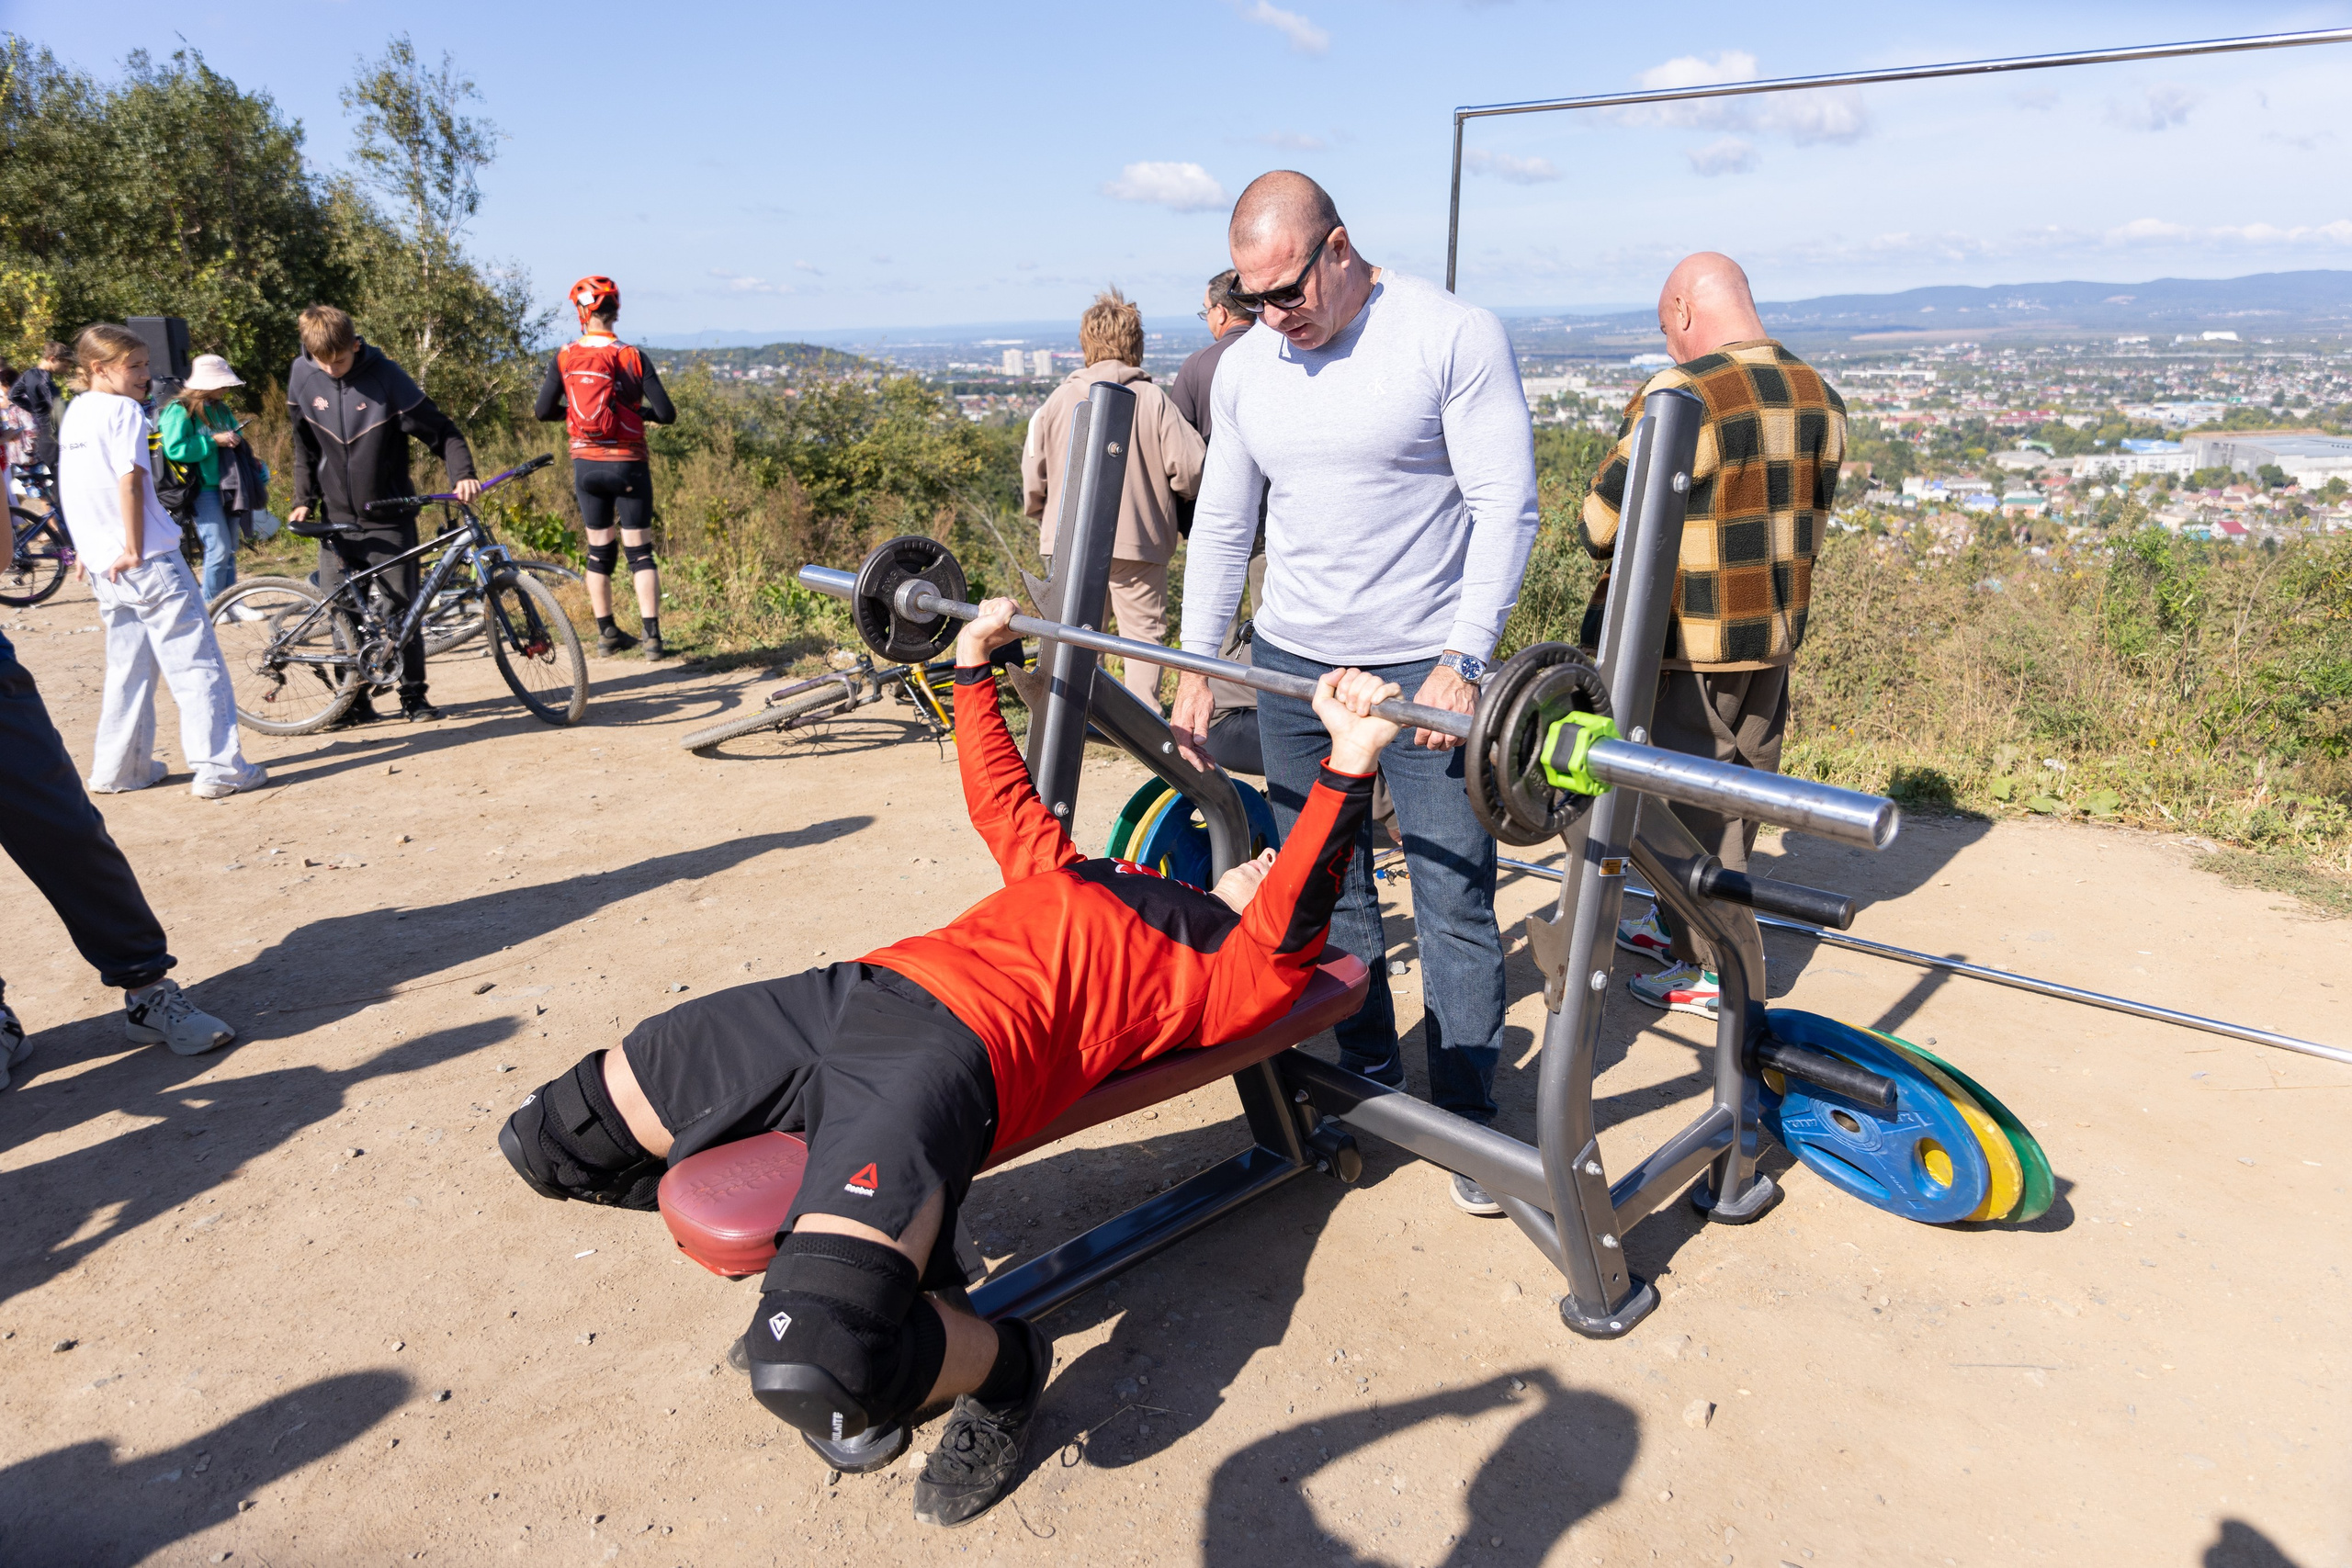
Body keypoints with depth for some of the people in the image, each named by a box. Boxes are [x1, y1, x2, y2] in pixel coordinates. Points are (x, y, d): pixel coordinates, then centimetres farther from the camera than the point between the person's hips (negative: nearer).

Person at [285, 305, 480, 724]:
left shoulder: (384, 375, -12)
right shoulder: (302, 375, 0)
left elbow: (439, 430, -10)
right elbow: (305, 446, 13)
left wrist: (462, 474, -26)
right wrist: (304, 500, 6)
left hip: (388, 518, -3)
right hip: (337, 519, 3)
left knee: (403, 607, -1)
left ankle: (413, 696, 12)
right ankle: (354, 702, 13)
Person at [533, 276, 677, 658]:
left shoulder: (564, 357, -2)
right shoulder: (632, 357, -7)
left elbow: (543, 411, 0)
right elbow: (666, 413, -11)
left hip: (586, 465, 2)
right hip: (628, 465, -2)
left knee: (599, 551, 13)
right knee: (640, 551, 2)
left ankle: (607, 634, 18)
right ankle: (652, 635, -5)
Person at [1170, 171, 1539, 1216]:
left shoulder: (1455, 337, -9)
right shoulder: (1244, 367, 7)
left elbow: (1506, 507, -12)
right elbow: (1222, 523, 12)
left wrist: (1461, 658, -20)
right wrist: (1195, 668, 9)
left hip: (1427, 669, -5)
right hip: (1290, 664, 5)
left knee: (1454, 902, 0)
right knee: (1325, 898, 11)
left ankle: (1468, 1121, 15)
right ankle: (1366, 1089, 28)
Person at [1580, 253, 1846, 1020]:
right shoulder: (1822, 399, 6)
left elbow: (1603, 522, -14)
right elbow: (1810, 519, 13)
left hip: (1687, 643, -7)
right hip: (1777, 635, 8)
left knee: (1692, 802, 5)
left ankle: (1714, 970, 14)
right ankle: (1679, 922, 35)